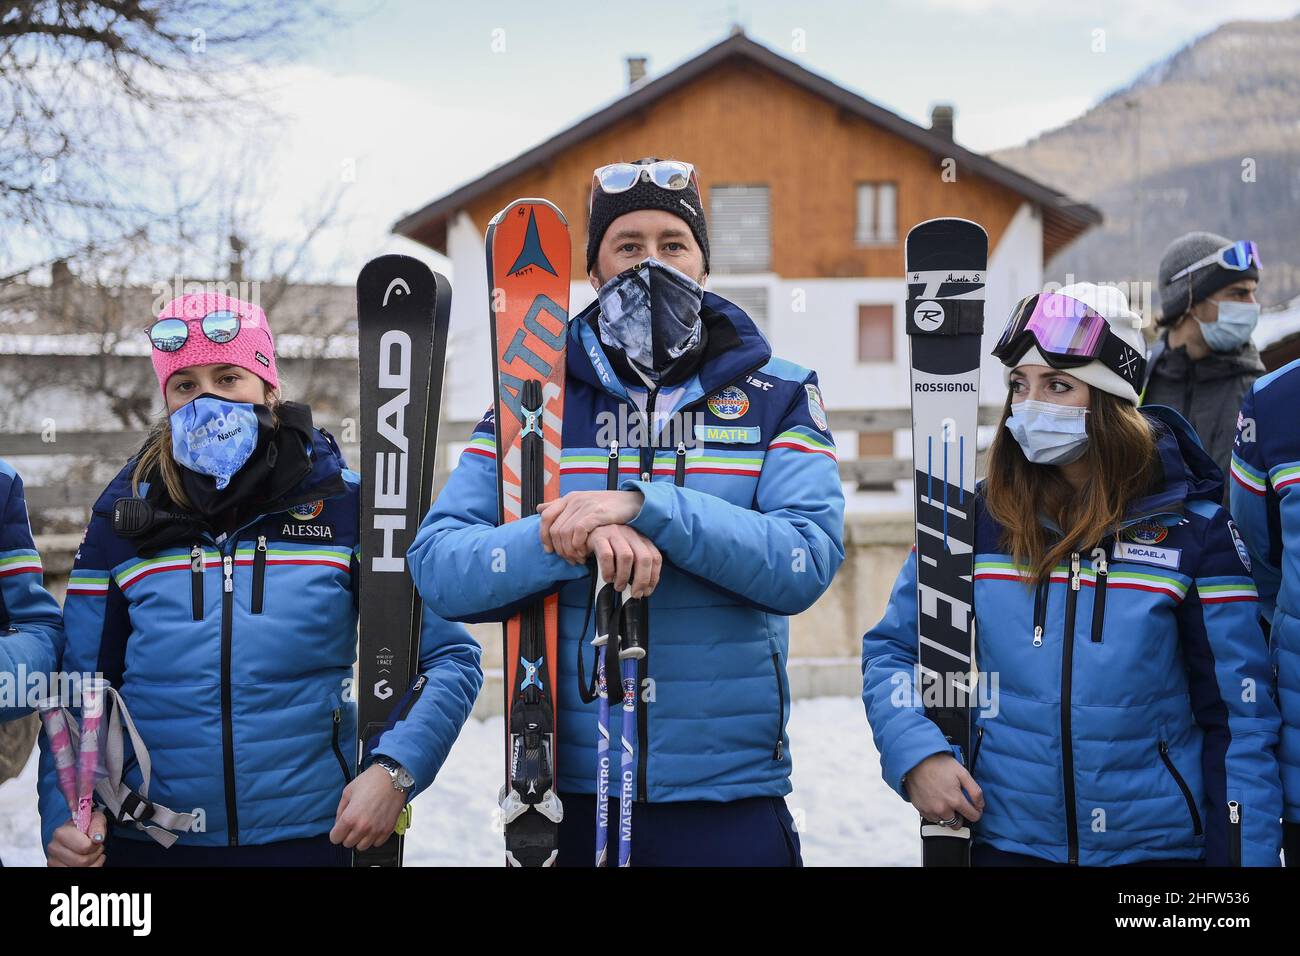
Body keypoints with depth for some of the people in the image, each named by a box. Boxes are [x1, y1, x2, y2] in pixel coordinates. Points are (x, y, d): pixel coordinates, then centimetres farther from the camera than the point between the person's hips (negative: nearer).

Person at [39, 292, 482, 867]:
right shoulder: (123, 519, 1)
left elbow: (448, 657, -3)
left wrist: (393, 771, -17)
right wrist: (63, 817, -11)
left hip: (311, 838, -1)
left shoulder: (344, 506, -3)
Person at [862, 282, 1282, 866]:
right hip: (1004, 838, 1)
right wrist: (915, 754, -11)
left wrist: (1246, 854, -7)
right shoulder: (975, 520, -2)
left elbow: (1239, 718, -4)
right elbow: (891, 650, 6)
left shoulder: (1192, 531, -6)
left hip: (1157, 841, -1)